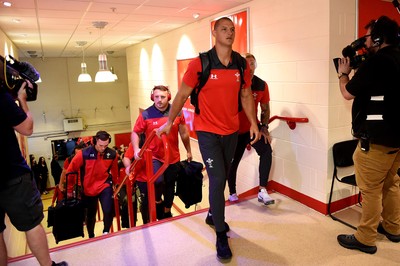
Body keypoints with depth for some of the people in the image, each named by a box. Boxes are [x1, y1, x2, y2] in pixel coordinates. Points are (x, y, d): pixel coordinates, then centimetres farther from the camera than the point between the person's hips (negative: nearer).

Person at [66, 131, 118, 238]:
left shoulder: (112, 154, -13)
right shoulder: (84, 153, -20)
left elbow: (114, 171, 4)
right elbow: (70, 170, -9)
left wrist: (115, 184, 17)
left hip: (105, 186, 0)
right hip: (88, 189, 0)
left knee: (108, 211, -17)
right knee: (91, 215, 16)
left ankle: (106, 232, 10)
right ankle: (91, 237, 41)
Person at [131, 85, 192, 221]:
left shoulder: (177, 113, -4)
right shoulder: (146, 115, -9)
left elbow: (184, 133, 6)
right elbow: (135, 133, -1)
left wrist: (188, 151, 13)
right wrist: (136, 149, -17)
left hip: (173, 158, 3)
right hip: (154, 157, -2)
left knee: (170, 188, 17)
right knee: (158, 181, -26)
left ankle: (167, 212, 44)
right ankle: (158, 202, 10)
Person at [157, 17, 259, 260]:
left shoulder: (242, 65, 0)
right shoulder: (199, 63, -11)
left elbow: (246, 96, 10)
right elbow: (182, 95, -4)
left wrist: (253, 123, 3)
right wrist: (169, 122, 0)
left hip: (232, 131, 5)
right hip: (207, 131, -4)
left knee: (223, 178, 17)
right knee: (217, 179, -7)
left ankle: (213, 215, 41)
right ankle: (221, 235, 8)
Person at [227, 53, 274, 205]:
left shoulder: (261, 85, -7)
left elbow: (265, 109, 5)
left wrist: (264, 127, -6)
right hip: (235, 129, -1)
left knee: (266, 150, -23)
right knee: (233, 161, 6)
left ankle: (262, 191, -16)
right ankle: (232, 193, 30)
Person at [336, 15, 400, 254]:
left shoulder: (376, 61, -17)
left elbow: (348, 93, -9)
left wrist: (344, 74, 8)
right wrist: (358, 70, 15)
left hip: (378, 136, -9)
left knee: (370, 189, -1)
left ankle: (366, 239, 9)